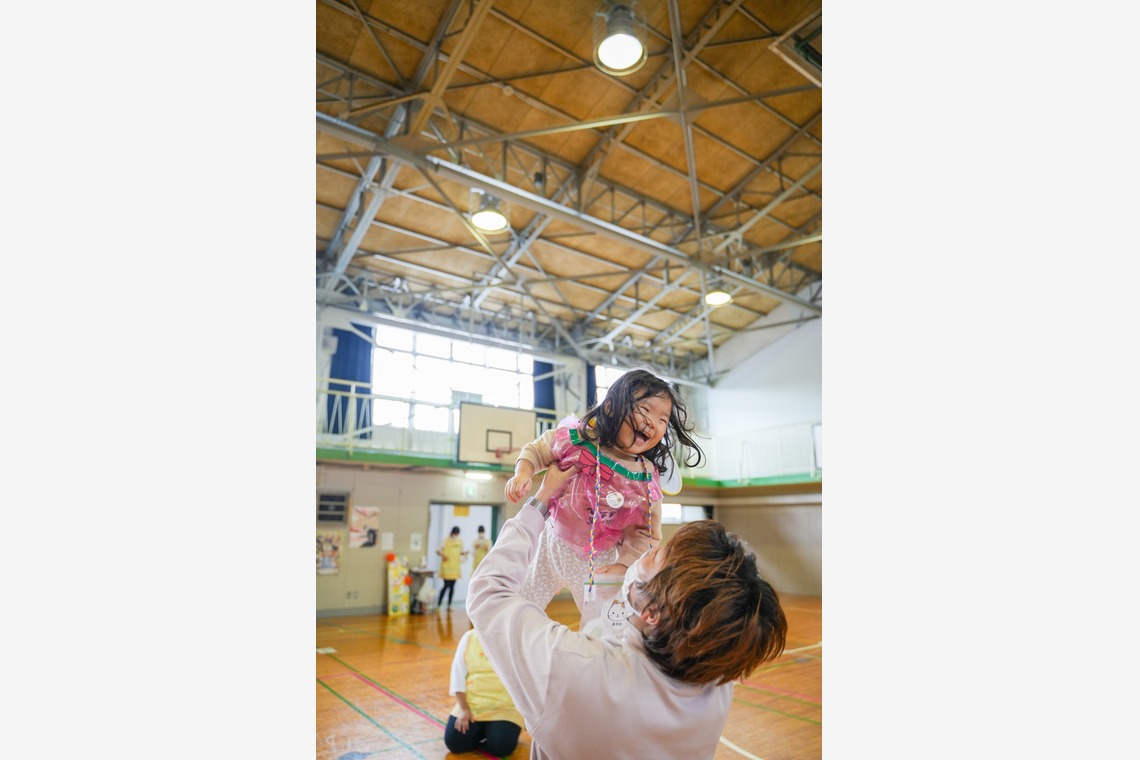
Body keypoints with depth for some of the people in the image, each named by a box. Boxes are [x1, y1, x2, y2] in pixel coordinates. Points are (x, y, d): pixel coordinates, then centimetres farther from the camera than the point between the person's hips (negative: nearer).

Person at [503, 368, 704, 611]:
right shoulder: (574, 439, -20)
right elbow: (535, 451, -3)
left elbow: (645, 535, -8)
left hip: (599, 562, 0)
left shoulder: (647, 480, -17)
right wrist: (522, 473, -21)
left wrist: (623, 565, -19)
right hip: (552, 546, 0)